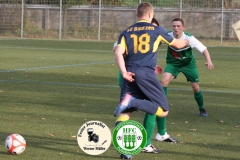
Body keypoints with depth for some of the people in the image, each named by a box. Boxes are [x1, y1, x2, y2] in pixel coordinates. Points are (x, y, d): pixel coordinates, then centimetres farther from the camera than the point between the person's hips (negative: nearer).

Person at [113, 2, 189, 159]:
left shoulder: (127, 32, 15)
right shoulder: (157, 30, 9)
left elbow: (118, 52, -2)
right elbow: (178, 44, 24)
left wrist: (124, 72, -5)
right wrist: (187, 41, 46)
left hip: (130, 74, 4)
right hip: (146, 73, -4)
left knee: (124, 112, 8)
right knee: (163, 111, -1)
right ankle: (132, 102, -24)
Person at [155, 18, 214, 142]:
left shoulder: (189, 38, -27)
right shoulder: (168, 36, -23)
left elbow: (203, 49, -27)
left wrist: (208, 61, -42)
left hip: (188, 63, 0)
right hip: (172, 63, 0)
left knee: (195, 87, 5)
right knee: (164, 80, -25)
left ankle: (201, 108, 38)